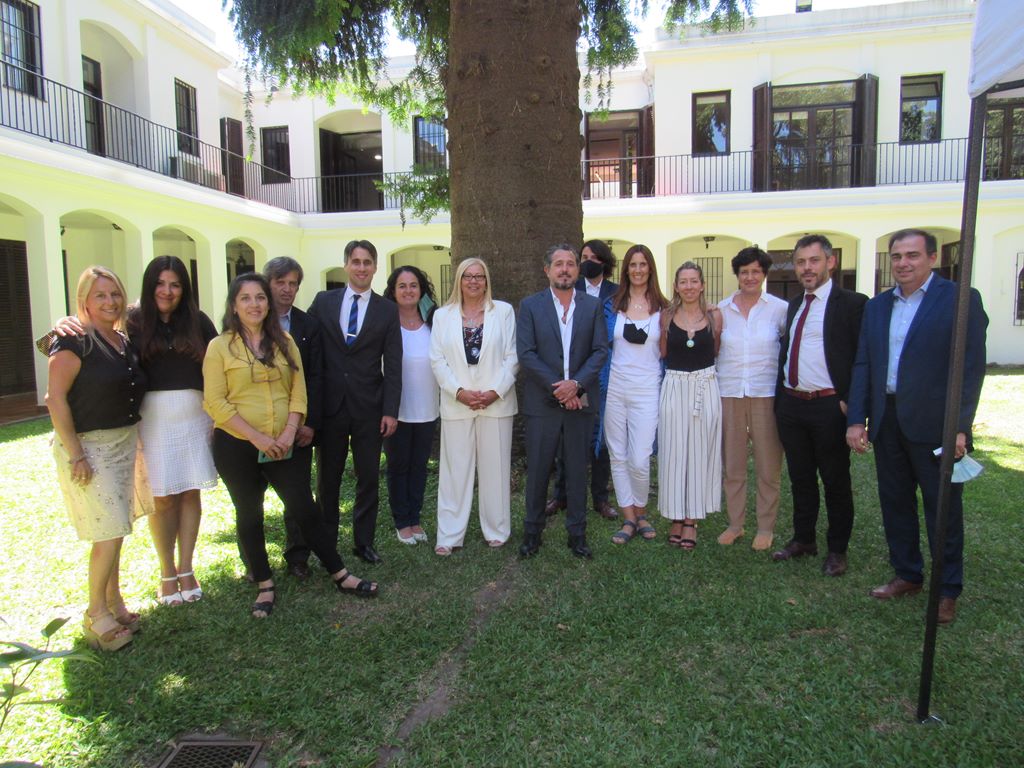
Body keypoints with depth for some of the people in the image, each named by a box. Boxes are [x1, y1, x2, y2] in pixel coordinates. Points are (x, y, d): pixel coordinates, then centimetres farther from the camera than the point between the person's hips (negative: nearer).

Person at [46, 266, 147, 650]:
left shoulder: (125, 342, 9)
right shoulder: (75, 341, -13)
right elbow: (56, 399, -17)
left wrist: (134, 439, 11)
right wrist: (75, 455, -19)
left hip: (124, 444, 7)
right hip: (87, 446, -7)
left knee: (114, 531, 15)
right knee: (110, 532, -6)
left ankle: (113, 602, 28)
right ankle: (96, 614, 11)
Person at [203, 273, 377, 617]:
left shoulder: (284, 341, 6)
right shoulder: (220, 346, -3)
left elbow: (298, 391, 3)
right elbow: (215, 402, -9)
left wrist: (289, 432, -11)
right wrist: (257, 437, -16)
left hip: (281, 445, 2)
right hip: (236, 446, -1)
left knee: (306, 508, 4)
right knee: (249, 515, 11)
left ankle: (340, 575, 15)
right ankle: (265, 586, 25)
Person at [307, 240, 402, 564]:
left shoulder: (387, 310, 3)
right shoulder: (323, 301, 4)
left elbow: (393, 365, 0)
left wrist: (391, 410, -6)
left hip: (369, 407, 0)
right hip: (330, 404, 1)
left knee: (368, 478, 7)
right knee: (328, 478, 11)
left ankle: (363, 541, 22)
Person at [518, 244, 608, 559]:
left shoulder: (593, 305, 6)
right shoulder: (530, 305, 1)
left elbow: (600, 350, 0)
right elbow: (526, 353, -6)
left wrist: (575, 383, -14)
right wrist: (556, 388, -13)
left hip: (580, 400, 1)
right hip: (542, 402, -1)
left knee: (577, 469, 9)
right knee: (538, 470, 6)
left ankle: (577, 533, 22)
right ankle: (532, 531, 22)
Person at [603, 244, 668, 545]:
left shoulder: (661, 307, 5)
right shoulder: (612, 305, 6)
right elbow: (603, 345, 8)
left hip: (647, 389, -1)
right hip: (614, 387, 2)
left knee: (639, 460, -6)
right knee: (618, 457, 6)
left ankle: (641, 513, 20)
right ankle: (629, 519, 19)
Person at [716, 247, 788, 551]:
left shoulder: (779, 308, -1)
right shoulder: (722, 309, 5)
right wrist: (713, 385, 5)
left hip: (766, 395, -2)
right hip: (729, 394, 2)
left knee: (768, 466, 4)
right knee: (731, 464, 9)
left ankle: (766, 527, 19)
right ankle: (735, 523, 23)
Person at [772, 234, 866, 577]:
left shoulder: (852, 303, -7)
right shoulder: (794, 305, 15)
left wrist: (850, 403, -16)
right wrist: (780, 400, 13)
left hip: (829, 407, -6)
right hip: (791, 404, 6)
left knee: (836, 482, 8)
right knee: (800, 478, 16)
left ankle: (837, 550, 22)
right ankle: (803, 539, 31)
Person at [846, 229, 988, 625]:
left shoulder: (960, 299, -5)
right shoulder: (877, 305, 11)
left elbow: (972, 366, -9)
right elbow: (863, 365, 9)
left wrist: (960, 426, -15)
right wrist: (857, 418, 2)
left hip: (934, 424, -5)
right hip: (887, 421, 5)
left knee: (943, 508, 7)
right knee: (895, 502, 14)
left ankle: (948, 589, 22)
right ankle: (907, 575, 30)